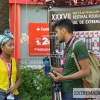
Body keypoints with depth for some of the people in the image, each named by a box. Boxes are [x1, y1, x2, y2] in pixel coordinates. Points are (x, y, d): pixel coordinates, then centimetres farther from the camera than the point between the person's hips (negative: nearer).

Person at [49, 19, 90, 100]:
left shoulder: (78, 45, -15)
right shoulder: (68, 46, 10)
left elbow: (86, 71, -19)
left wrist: (64, 78, -23)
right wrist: (53, 69, 12)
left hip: (73, 93, -8)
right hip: (65, 90, 8)